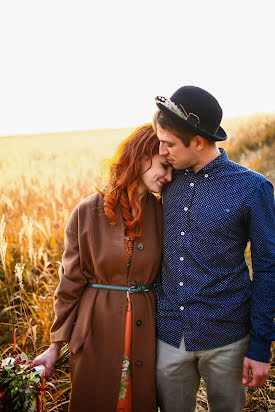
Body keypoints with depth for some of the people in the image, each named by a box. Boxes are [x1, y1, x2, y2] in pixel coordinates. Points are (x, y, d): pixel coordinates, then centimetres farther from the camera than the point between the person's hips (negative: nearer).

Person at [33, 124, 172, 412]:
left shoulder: (161, 214, -2)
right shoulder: (88, 212, -9)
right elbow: (70, 283, -4)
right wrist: (55, 346, -2)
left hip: (145, 331, 2)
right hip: (96, 331, -2)